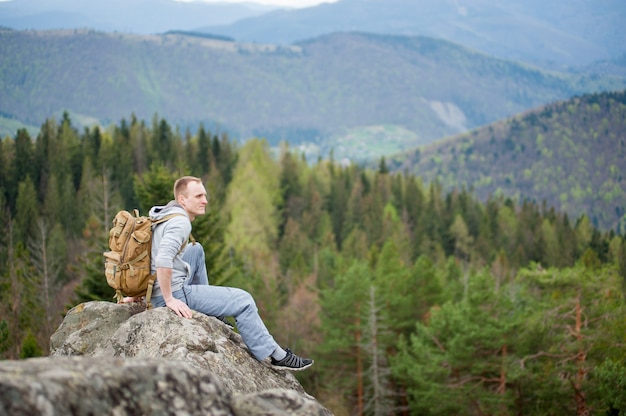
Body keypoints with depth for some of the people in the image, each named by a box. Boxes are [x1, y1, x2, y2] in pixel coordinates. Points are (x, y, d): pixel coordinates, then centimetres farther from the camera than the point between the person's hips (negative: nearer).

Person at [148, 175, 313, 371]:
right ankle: (275, 356, 4)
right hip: (175, 293, -10)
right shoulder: (180, 221, -16)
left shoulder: (165, 215, 13)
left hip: (156, 291, 10)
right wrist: (170, 300, -26)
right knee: (242, 300, -3)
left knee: (196, 250, 27)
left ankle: (207, 303, 28)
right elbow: (163, 261, -31)